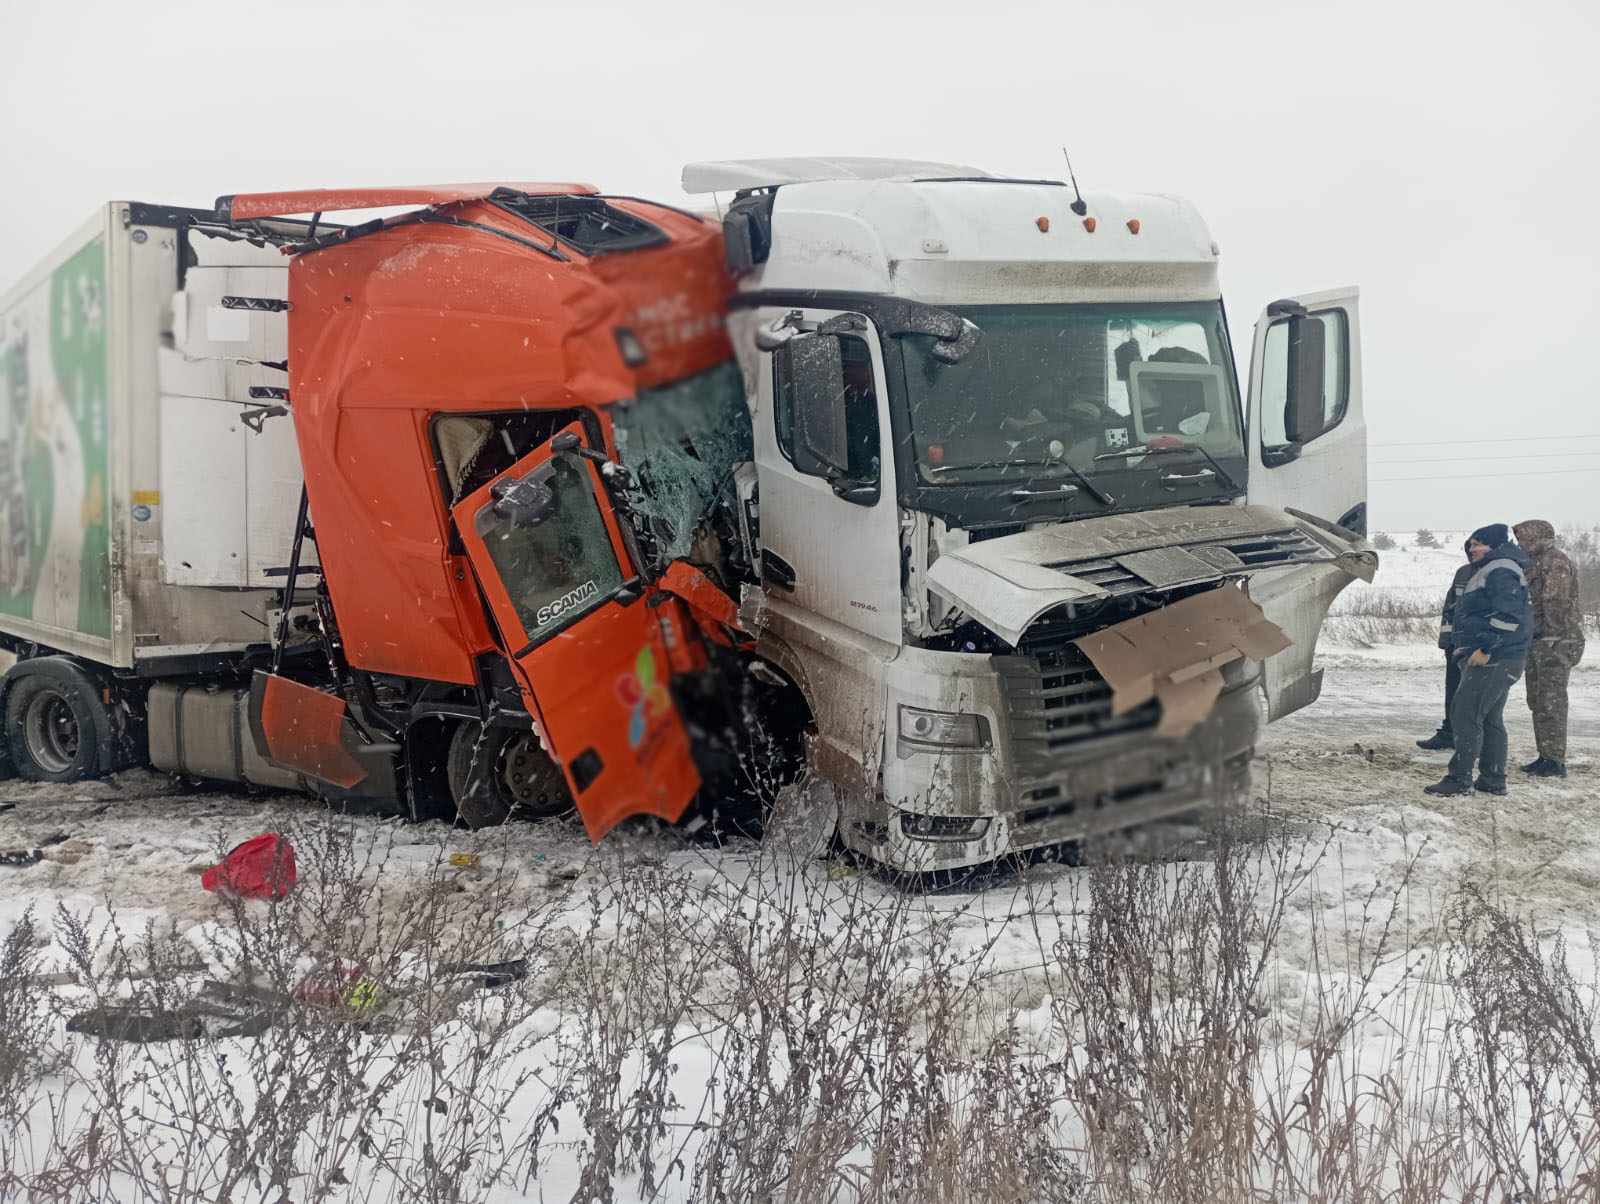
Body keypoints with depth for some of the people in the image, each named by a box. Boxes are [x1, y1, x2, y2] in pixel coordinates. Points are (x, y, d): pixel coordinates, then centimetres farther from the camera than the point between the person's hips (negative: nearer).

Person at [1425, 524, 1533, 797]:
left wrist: (1486, 648, -25)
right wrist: (1463, 646, 25)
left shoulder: (1501, 571, -15)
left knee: (1465, 713, -11)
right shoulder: (1489, 570, 21)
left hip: (1494, 660, -11)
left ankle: (1460, 779, -10)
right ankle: (1493, 781, 18)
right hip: (1493, 659, 11)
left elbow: (1508, 615, -24)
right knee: (1490, 719, 14)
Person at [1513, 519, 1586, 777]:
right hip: (1538, 642, 10)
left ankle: (1555, 761, -7)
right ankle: (1545, 757, 20)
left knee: (1551, 703, -9)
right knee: (1538, 702, 14)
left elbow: (1557, 602, -20)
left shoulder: (1555, 560, -13)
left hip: (1555, 642, -10)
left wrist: (1552, 632, -21)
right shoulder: (1535, 562, 19)